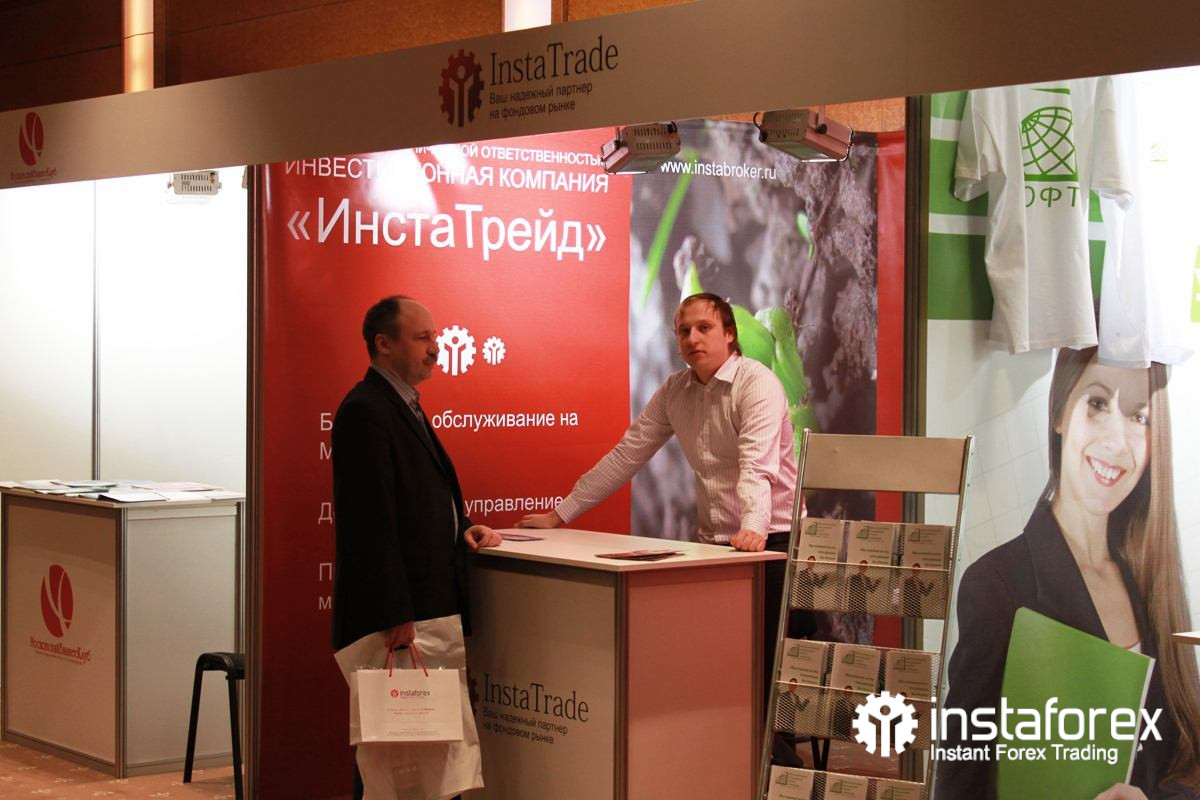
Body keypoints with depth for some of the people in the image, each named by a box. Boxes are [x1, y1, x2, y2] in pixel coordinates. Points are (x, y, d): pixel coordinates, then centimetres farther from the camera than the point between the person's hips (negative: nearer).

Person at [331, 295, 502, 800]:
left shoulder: (405, 406, 18)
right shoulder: (365, 411, -15)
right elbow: (373, 521, -21)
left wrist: (461, 528, 8)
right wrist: (396, 616, -23)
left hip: (430, 602, 10)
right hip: (397, 611, -10)